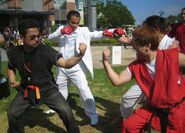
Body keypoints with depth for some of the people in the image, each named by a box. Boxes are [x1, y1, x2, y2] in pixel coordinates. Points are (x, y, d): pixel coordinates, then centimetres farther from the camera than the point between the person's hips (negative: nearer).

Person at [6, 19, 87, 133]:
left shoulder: (46, 51, -21)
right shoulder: (14, 53, -11)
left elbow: (66, 64, -28)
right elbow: (11, 67, 12)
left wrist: (80, 55, -45)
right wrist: (12, 80, -4)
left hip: (48, 89, -3)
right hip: (26, 90, 3)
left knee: (66, 112, -11)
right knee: (12, 114, 9)